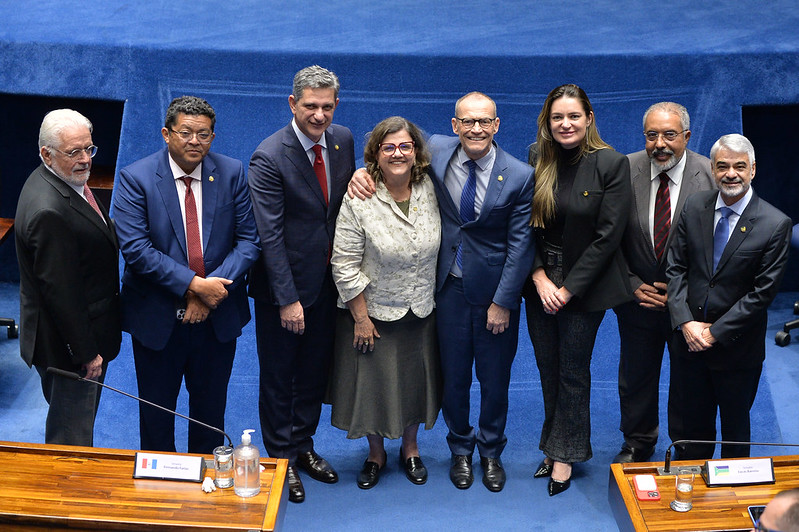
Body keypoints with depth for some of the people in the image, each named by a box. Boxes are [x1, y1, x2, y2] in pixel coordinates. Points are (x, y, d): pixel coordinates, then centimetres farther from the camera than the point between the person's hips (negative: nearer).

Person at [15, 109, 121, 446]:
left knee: (76, 425, 27)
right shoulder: (48, 211, -31)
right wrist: (86, 353, -21)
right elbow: (59, 291, -27)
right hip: (67, 343, -10)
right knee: (71, 437, 7)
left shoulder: (66, 180, 2)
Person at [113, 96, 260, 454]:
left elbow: (248, 239, -5)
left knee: (211, 408, 18)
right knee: (156, 410, 15)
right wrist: (193, 284, -25)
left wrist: (214, 289, -18)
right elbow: (135, 247, -19)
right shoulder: (135, 178, -11)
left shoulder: (232, 173, -3)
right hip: (157, 318, -2)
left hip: (218, 316, 2)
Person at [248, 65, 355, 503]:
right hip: (284, 283, -6)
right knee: (279, 376, 10)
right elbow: (270, 234, -20)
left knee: (315, 369, 19)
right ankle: (282, 459, 26)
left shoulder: (343, 140, -1)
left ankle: (303, 446, 37)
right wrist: (287, 298, -20)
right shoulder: (269, 158, -20)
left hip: (327, 278, 6)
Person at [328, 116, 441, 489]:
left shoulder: (429, 189, -5)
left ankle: (410, 448, 40)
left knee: (415, 380, 16)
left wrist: (432, 295, 8)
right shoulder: (359, 200, -18)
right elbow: (344, 265, -15)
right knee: (372, 384, 10)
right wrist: (360, 317, -12)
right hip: (373, 311, -3)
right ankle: (376, 453, 34)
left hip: (421, 312, 4)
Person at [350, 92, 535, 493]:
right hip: (450, 286, 2)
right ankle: (460, 449, 34)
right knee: (454, 376, 12)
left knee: (494, 379, 12)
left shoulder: (519, 176, -12)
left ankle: (491, 452, 34)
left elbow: (520, 244, -9)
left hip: (495, 292, -1)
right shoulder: (436, 151, -6)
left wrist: (503, 301, -10)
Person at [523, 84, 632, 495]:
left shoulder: (611, 164, -12)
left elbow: (607, 235, -12)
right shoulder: (536, 160, -1)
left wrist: (568, 288, -13)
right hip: (540, 285, 3)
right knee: (548, 369, 12)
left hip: (585, 286, -3)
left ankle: (564, 455, 22)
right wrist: (540, 278, -10)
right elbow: (525, 225, 1)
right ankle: (554, 447, 28)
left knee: (573, 373, 7)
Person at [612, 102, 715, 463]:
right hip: (639, 297, 2)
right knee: (635, 378, 18)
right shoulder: (625, 170, -8)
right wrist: (632, 284, -7)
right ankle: (637, 445, 41)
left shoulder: (710, 175, -13)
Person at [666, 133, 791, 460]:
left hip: (737, 346, -3)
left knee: (735, 426, 15)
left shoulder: (775, 225, -13)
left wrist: (716, 332, -14)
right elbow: (676, 268, 1)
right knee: (685, 425, 13)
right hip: (689, 339, 3)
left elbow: (763, 291, -13)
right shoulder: (694, 207, -1)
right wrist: (686, 322, -11)